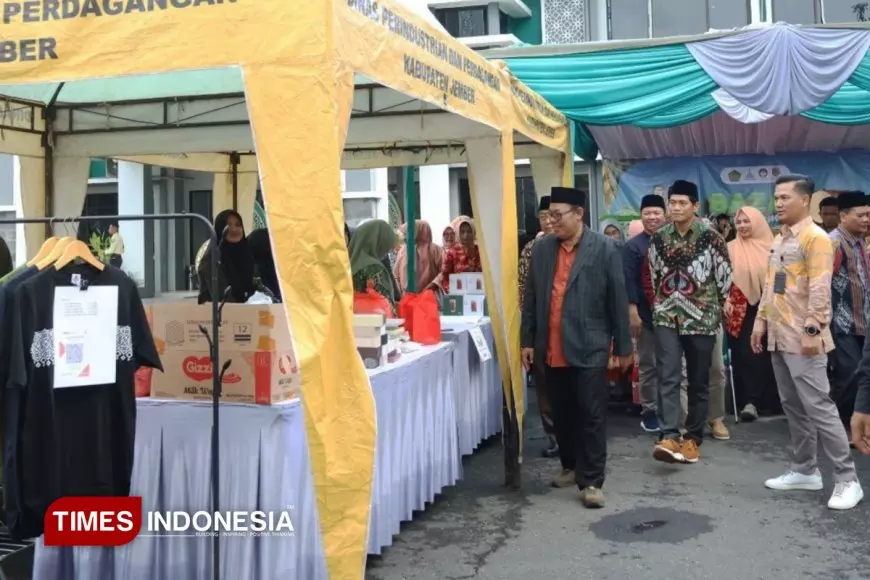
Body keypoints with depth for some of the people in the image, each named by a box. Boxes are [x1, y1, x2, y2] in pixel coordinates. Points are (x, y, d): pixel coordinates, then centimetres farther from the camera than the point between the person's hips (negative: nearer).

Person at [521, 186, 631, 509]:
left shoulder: (604, 248, -5)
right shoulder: (541, 248, 6)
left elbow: (618, 300, -3)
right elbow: (531, 298, 9)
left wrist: (623, 346, -2)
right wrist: (528, 340, 6)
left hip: (589, 347, -4)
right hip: (551, 349, 4)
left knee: (591, 415, -1)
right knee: (562, 413, 14)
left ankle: (591, 481, 5)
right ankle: (571, 466, 30)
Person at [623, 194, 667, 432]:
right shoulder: (633, 246, -3)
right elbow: (629, 282, -8)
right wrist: (633, 313, -14)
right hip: (646, 314, -3)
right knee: (648, 365, 3)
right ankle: (648, 411, 12)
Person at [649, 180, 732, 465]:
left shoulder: (711, 238, -6)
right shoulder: (658, 239, 5)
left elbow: (725, 275, 1)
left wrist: (720, 306, 9)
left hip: (702, 318, -2)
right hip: (667, 318, 2)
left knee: (698, 382, 7)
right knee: (668, 378, -12)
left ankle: (693, 438, 18)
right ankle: (670, 437, -18)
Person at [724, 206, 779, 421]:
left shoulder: (770, 247, 5)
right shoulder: (731, 248, 3)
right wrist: (725, 300, -12)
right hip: (742, 309, -1)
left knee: (765, 354, 4)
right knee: (746, 354, -7)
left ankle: (767, 401, 15)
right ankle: (749, 401, -2)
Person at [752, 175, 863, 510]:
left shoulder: (815, 238, -11)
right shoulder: (779, 240, 15)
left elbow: (820, 290, -18)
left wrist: (812, 330, -22)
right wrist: (762, 320, 15)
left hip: (802, 339, -8)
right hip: (779, 337, 9)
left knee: (819, 407, -7)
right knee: (793, 407, 13)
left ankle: (847, 479, 0)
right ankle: (804, 470, 22)